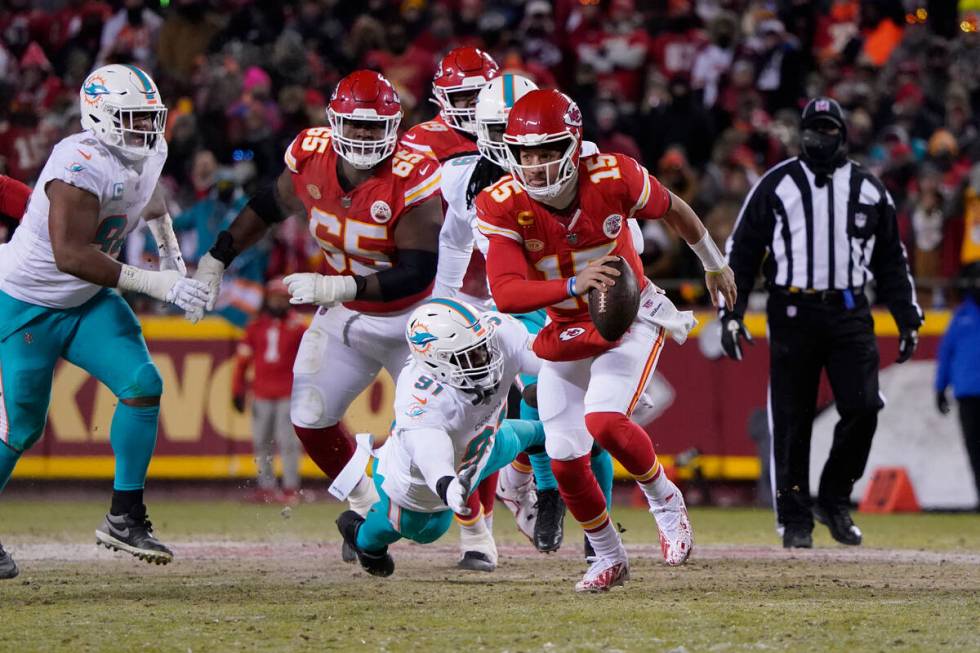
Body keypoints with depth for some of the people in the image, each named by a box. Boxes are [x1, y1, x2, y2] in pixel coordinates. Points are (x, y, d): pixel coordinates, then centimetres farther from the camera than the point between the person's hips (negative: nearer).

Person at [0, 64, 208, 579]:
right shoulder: (82, 164, -29)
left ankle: (125, 517, -3)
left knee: (142, 386, -11)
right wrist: (156, 285, -35)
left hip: (87, 302, 7)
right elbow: (71, 254, -36)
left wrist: (172, 254, 16)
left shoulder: (149, 154, -2)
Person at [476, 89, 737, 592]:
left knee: (604, 422, -26)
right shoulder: (502, 206, -21)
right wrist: (573, 286, -47)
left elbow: (672, 209, -1)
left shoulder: (613, 180, -23)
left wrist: (714, 264, 16)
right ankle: (609, 559, 28)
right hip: (565, 333, 3)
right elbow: (505, 295, -30)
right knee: (565, 460, 3)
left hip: (631, 319, -3)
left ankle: (663, 497, 3)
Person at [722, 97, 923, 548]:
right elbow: (741, 250, 6)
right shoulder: (776, 184, 6)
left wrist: (908, 320, 13)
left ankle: (834, 500, 7)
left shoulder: (869, 189, 13)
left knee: (862, 407, -12)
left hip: (850, 314, 2)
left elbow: (892, 260, 19)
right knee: (791, 420, -2)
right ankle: (794, 519, 6)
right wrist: (731, 313, -3)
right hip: (792, 314, -2)